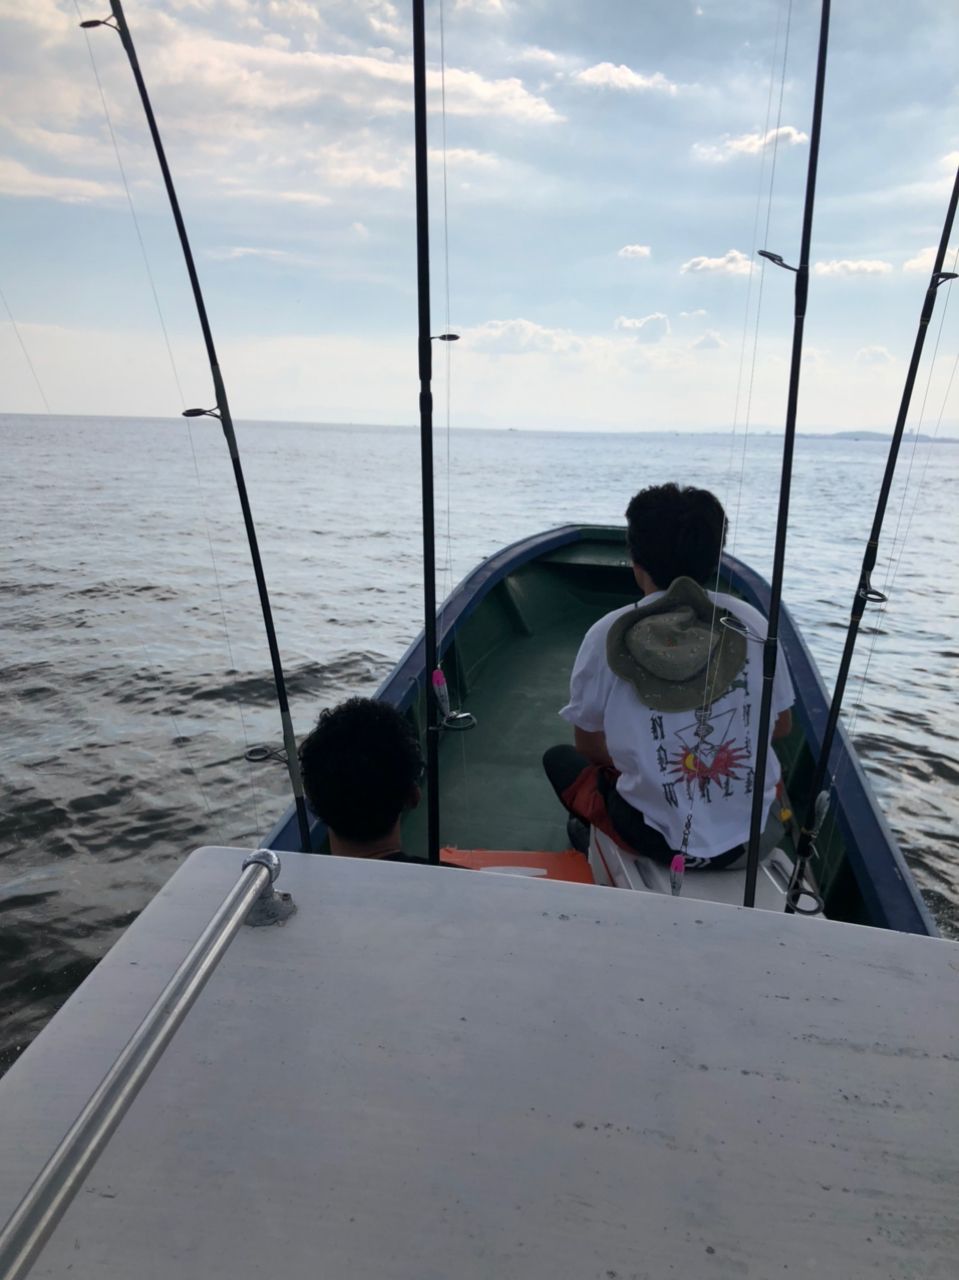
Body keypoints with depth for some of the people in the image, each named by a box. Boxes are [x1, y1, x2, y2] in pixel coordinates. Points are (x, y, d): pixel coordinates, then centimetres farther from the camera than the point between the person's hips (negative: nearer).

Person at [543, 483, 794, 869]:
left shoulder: (609, 635, -13)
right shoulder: (750, 622, -6)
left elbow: (590, 745, 0)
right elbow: (781, 726, 8)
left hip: (659, 840, -2)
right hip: (755, 835, 3)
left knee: (558, 759, 22)